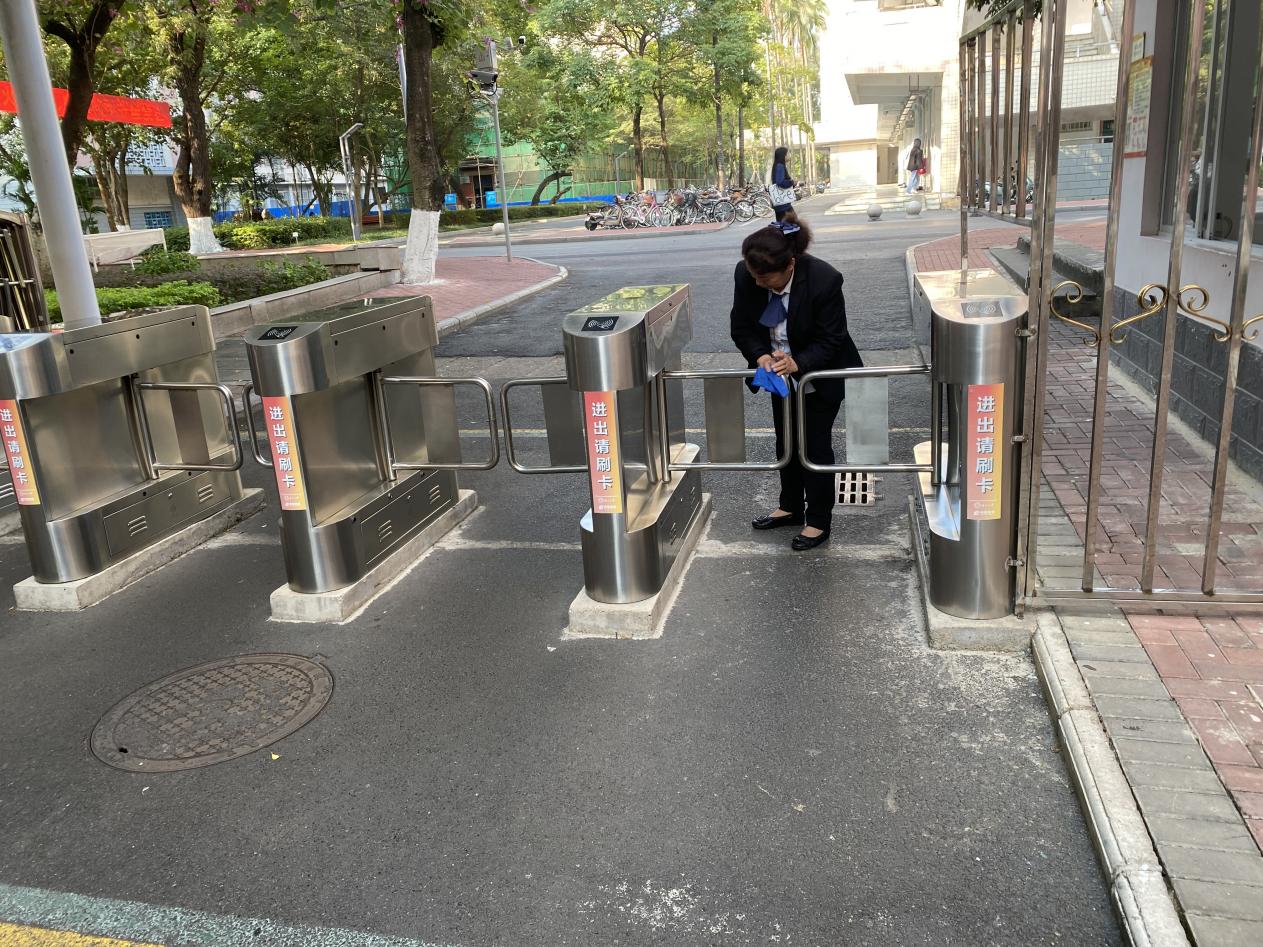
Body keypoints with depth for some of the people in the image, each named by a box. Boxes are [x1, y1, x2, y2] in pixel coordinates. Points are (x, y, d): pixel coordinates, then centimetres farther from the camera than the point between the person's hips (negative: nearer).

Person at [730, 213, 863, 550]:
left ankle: (819, 521, 15)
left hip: (820, 374, -5)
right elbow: (741, 327, -8)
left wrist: (798, 363, -40)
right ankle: (791, 507, 35)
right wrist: (761, 355, -27)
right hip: (782, 373, 5)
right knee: (785, 441, 17)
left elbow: (830, 340, -24)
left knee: (815, 444, 0)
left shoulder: (824, 280, -32)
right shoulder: (746, 275, -20)